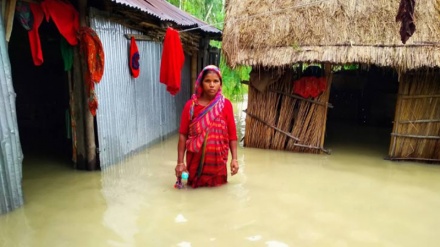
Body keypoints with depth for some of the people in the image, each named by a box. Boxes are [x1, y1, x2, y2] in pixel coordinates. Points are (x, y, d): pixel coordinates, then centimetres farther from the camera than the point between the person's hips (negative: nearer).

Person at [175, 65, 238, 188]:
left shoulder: (226, 104, -6)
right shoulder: (191, 105, -7)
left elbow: (232, 134, -3)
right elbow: (183, 135, -5)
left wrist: (234, 159, -7)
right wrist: (180, 162, -6)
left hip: (217, 158, 0)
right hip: (196, 159, 0)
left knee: (217, 184, 15)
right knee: (195, 184, 14)